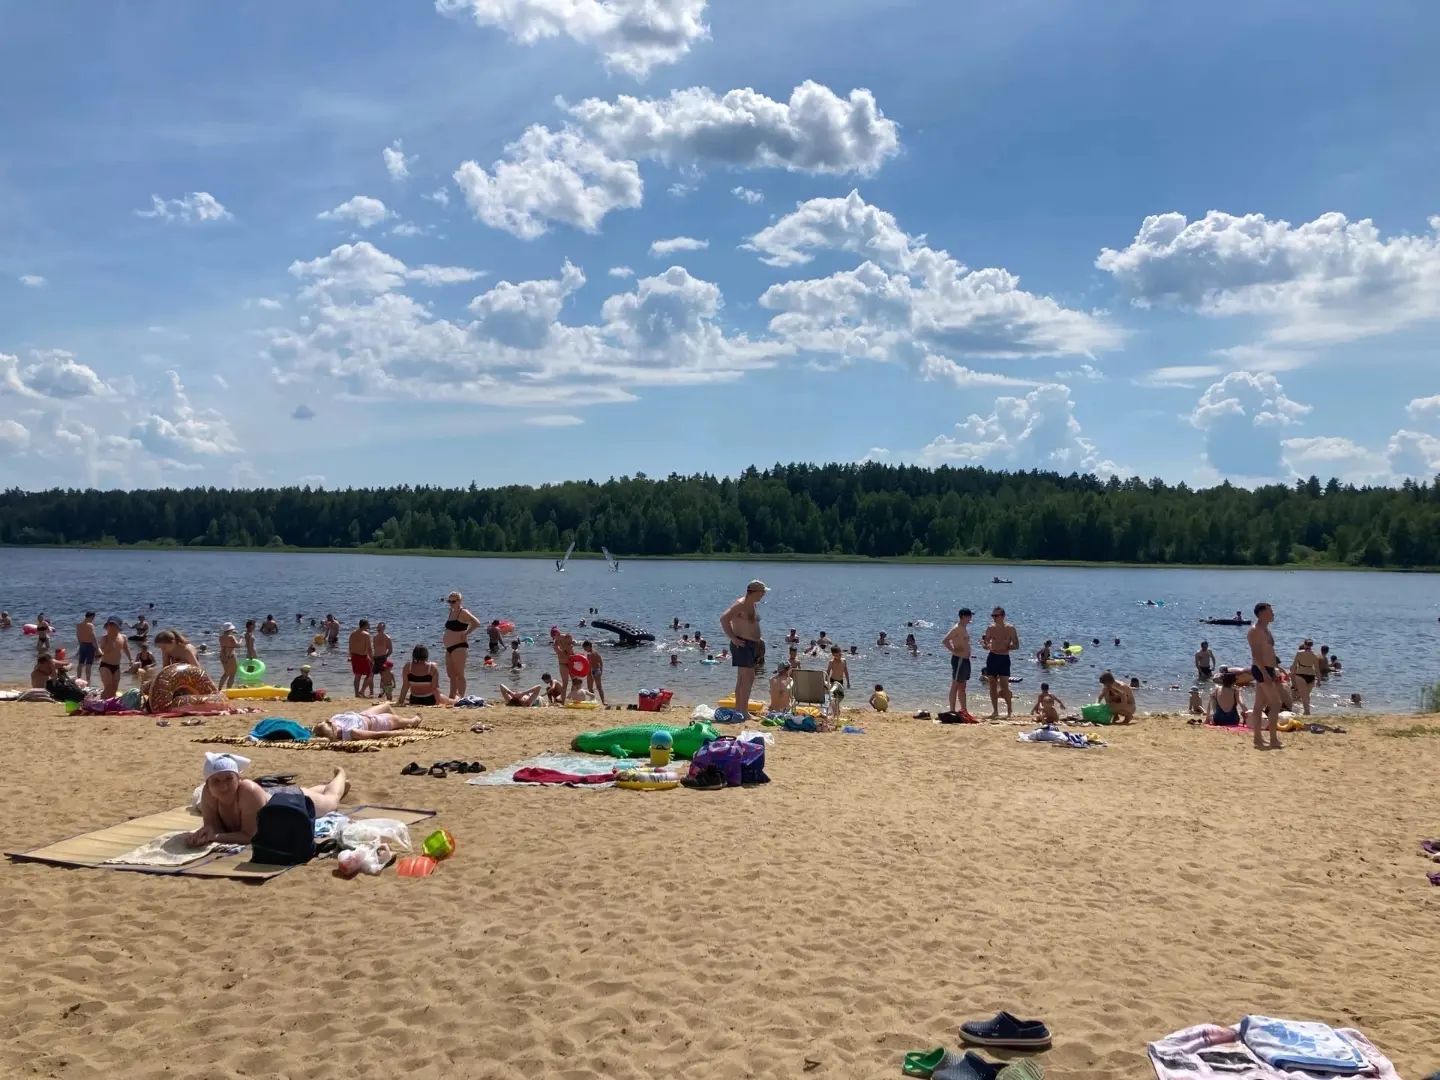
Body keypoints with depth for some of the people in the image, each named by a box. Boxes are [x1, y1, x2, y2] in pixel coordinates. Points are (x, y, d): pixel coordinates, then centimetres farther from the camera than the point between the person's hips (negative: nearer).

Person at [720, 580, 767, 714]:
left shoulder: (752, 605, 15)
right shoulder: (741, 604, -15)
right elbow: (724, 619, -25)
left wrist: (758, 641, 22)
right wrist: (733, 638, -23)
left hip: (751, 645, 10)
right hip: (742, 645, -10)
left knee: (742, 679, 12)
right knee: (748, 678, -12)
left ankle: (738, 710, 18)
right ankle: (742, 711, -12)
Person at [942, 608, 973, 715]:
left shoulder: (964, 628, 15)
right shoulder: (957, 628, -15)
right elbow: (945, 641, -22)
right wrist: (954, 651, -20)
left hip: (965, 659, 10)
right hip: (959, 659, -10)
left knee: (962, 686, 14)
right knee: (955, 685, -6)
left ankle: (964, 710, 20)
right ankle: (952, 710, -4)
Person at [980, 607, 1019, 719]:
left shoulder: (1010, 629, -4)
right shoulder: (990, 628, 5)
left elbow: (1016, 645, -4)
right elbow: (986, 646, 10)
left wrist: (1005, 647, -18)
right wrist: (984, 643, -13)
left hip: (1004, 658, -3)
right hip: (992, 657, 3)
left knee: (1005, 687, -8)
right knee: (993, 686, 4)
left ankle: (1010, 711, 3)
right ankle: (995, 711, 11)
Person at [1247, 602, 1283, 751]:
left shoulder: (1265, 630, 18)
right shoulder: (1256, 631, -14)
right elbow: (1256, 654, -21)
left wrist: (1275, 671, 23)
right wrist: (1265, 673, -27)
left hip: (1267, 670, 10)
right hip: (1261, 670, -10)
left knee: (1260, 705, 10)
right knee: (1276, 703, -10)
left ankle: (1258, 740, 12)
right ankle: (1273, 741, -10)